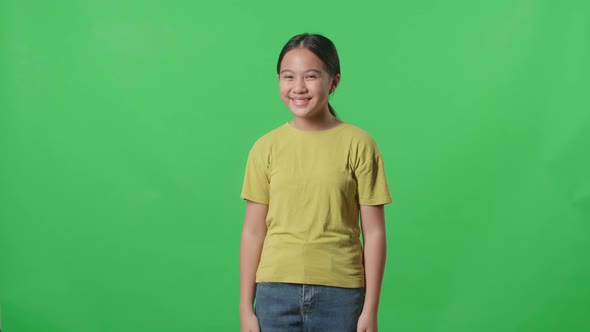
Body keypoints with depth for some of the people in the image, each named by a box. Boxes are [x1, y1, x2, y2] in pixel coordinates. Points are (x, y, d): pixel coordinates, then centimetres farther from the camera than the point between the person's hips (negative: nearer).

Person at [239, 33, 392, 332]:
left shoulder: (358, 144, -3)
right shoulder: (266, 147, 2)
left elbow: (374, 232, -2)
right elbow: (253, 232, 4)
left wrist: (370, 308, -4)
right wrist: (245, 307, 3)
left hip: (340, 292, -1)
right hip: (276, 290, 2)